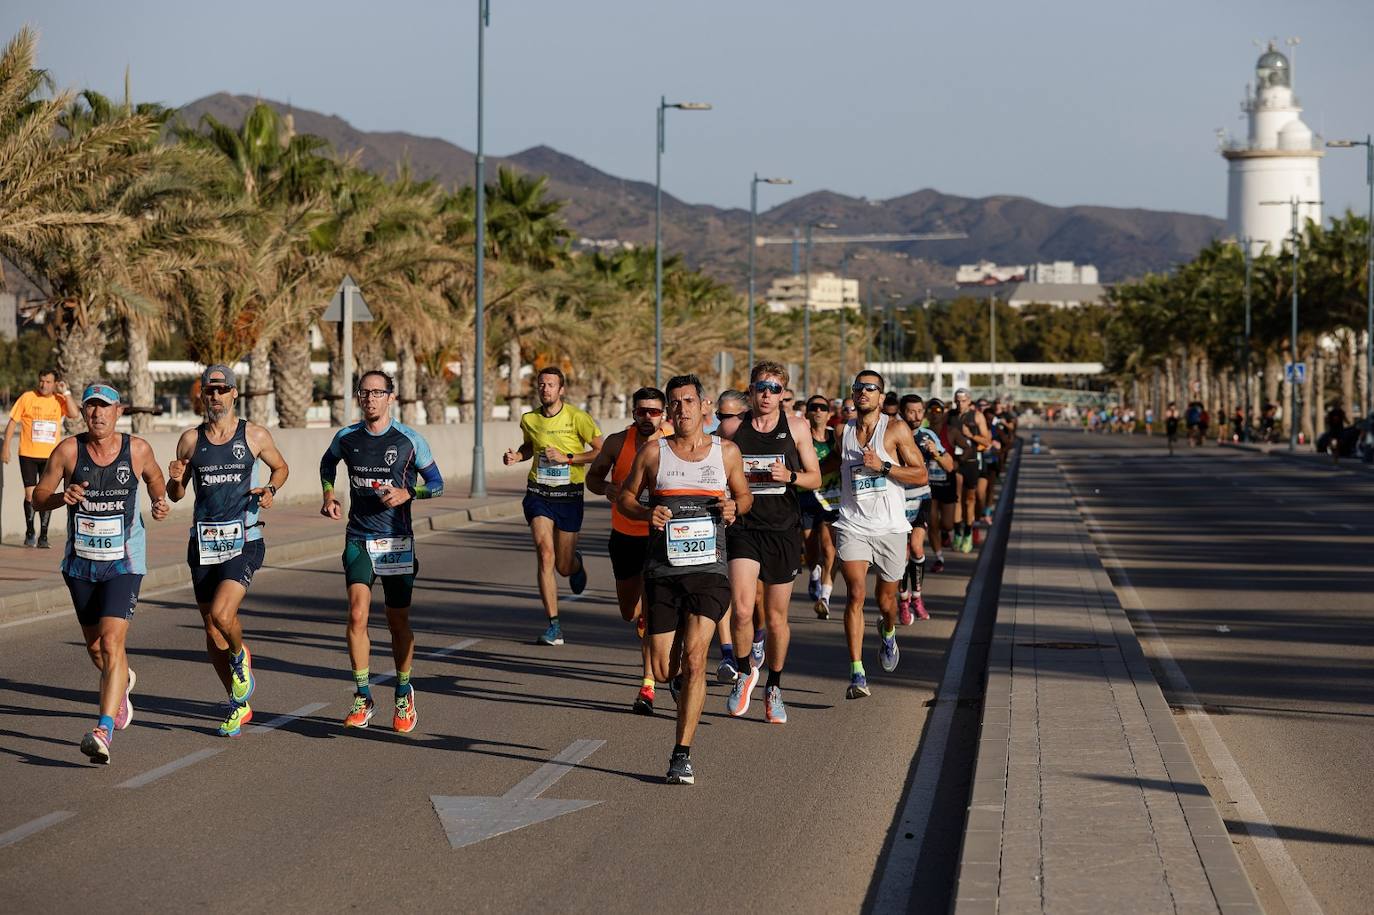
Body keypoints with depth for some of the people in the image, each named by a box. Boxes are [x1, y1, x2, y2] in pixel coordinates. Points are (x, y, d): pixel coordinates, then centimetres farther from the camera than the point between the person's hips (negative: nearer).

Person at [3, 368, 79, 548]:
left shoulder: (60, 400, 4)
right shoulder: (27, 398, -1)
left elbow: (74, 414, -14)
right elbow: (12, 422, 2)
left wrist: (65, 392, -11)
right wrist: (5, 447, -3)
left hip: (50, 456, 1)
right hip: (28, 454, -1)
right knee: (30, 494, -2)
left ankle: (43, 536, 10)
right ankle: (29, 532, 16)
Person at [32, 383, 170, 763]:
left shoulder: (137, 450, -6)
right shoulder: (68, 450, -8)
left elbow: (154, 477, 17)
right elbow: (38, 498, -1)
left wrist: (160, 502, -3)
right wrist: (61, 497, -22)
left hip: (124, 563, -3)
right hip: (80, 563, 3)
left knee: (111, 642, -19)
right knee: (94, 647, 17)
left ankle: (103, 731, -24)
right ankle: (122, 682, 52)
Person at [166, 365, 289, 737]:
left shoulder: (255, 436, 1)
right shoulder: (191, 439, 6)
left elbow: (280, 467, 18)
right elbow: (175, 496, 13)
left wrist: (270, 489, -2)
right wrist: (175, 480, -9)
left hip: (243, 540, -3)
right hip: (204, 541, 3)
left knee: (221, 613, -23)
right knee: (212, 631, 7)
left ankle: (241, 656, 12)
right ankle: (239, 705, 22)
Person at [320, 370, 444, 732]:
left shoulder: (409, 440, -5)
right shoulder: (346, 437, 3)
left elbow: (436, 484, 2)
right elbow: (327, 463, 25)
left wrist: (407, 493, -16)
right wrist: (328, 495, 9)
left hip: (397, 541, -1)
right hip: (358, 538, 1)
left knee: (398, 622, 5)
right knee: (357, 615, -13)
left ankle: (404, 695, 25)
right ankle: (363, 698, -2)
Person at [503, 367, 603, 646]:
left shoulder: (577, 418, -9)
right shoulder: (529, 420, 3)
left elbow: (601, 452, -10)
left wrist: (566, 458, -18)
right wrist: (517, 456, 3)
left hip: (569, 496, -2)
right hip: (538, 494, 2)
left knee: (563, 567, 6)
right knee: (545, 554, -18)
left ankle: (576, 563, 47)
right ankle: (554, 625, -14)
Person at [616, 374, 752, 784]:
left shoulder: (726, 452, 7)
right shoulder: (653, 452, 5)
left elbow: (744, 496, 20)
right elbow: (625, 496, 13)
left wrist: (734, 508, -4)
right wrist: (647, 513, -9)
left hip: (709, 570, -1)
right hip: (662, 570, 1)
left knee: (694, 656, -17)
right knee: (663, 669, 1)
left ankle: (682, 753, -11)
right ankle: (686, 681, 40)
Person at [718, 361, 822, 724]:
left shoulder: (797, 427, 2)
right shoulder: (731, 427, 2)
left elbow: (815, 478, 7)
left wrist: (789, 476, -13)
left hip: (783, 529, 1)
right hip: (743, 527, -1)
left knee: (776, 616, 8)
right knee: (742, 610, -17)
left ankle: (774, 687, 28)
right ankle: (746, 671, 11)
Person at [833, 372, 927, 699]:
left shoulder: (896, 429, -3)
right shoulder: (843, 432, 9)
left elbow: (921, 476, -7)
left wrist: (882, 466, -16)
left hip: (890, 526, -1)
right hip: (852, 525, 1)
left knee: (886, 599, 11)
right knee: (855, 594, -15)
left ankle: (888, 633, 48)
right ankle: (857, 673, -17)